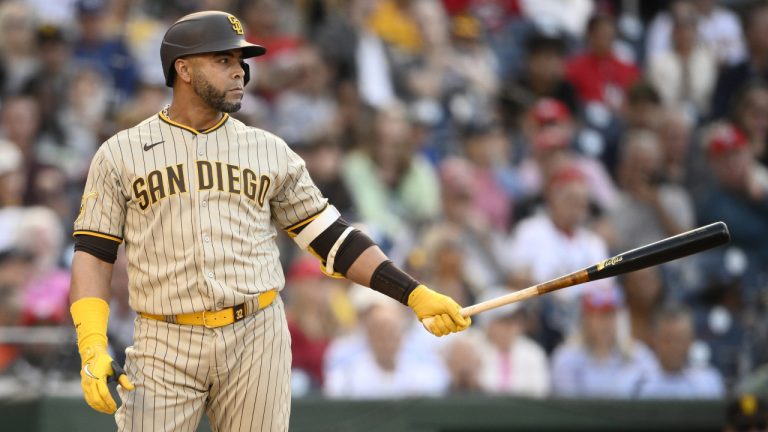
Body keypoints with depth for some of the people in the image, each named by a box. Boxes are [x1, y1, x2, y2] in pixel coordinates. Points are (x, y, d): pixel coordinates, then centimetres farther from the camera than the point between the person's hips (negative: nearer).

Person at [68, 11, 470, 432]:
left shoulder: (268, 151, 9)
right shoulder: (120, 154, 3)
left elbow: (332, 238, 10)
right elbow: (93, 254, 1)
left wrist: (413, 294, 0)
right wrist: (92, 349, -13)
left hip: (256, 339, 2)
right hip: (164, 345, -2)